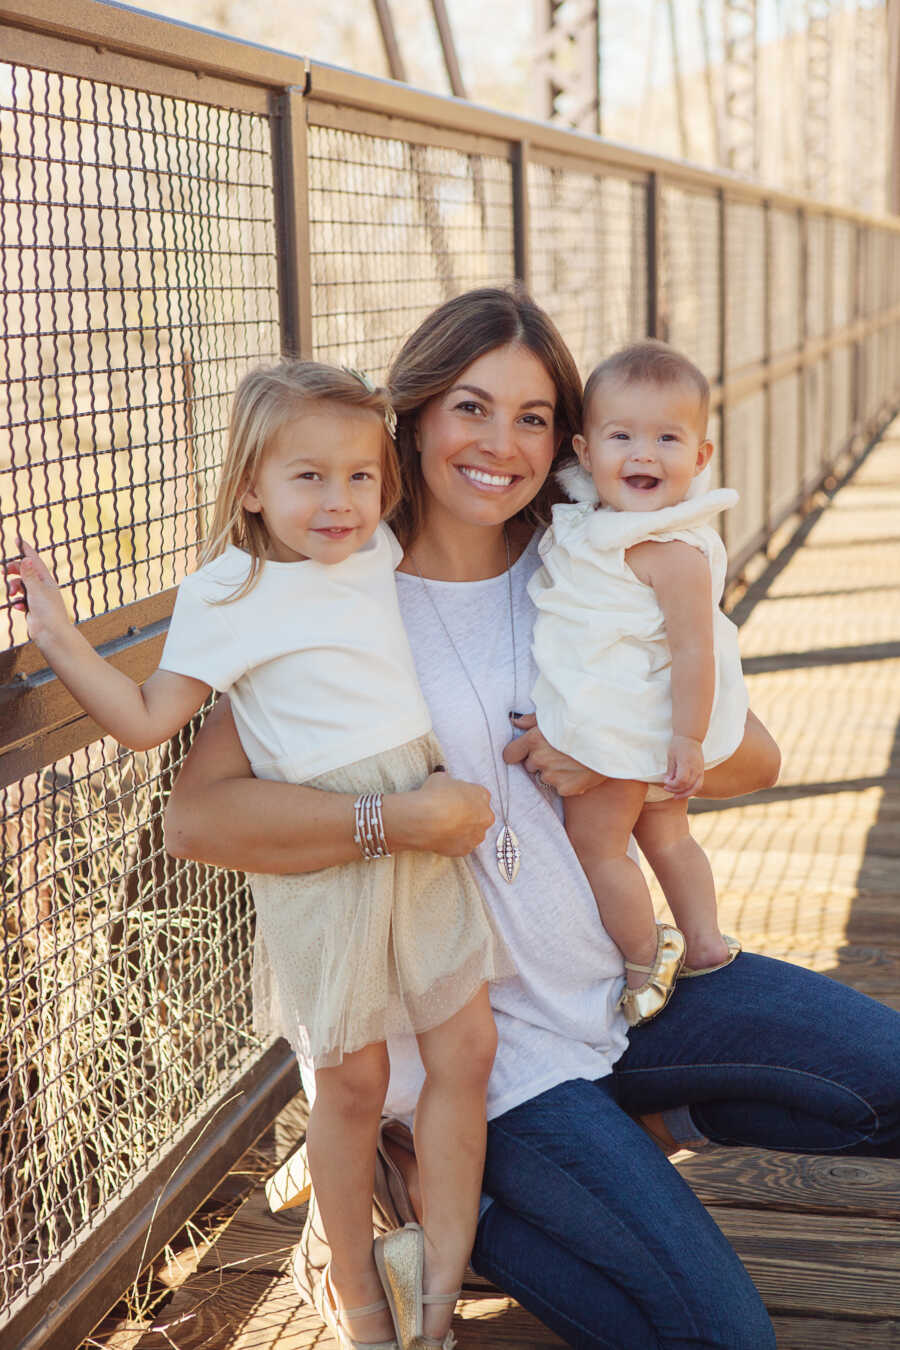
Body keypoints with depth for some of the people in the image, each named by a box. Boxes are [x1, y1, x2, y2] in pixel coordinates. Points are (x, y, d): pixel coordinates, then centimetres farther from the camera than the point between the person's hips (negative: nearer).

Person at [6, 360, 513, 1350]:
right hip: (317, 856, -5)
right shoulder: (226, 594, -8)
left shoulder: (379, 553, 8)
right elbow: (146, 720, -10)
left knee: (467, 1049, 6)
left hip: (423, 833, 6)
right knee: (352, 1082, 6)